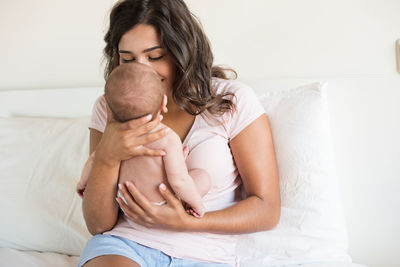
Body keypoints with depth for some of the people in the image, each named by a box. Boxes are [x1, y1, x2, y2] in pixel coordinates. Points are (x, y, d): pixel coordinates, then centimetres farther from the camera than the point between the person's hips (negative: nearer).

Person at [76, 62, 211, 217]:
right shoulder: (169, 139, -31)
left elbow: (95, 159, 0)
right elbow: (179, 181, -31)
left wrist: (84, 181, 19)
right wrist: (197, 203, -12)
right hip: (159, 208, -6)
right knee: (203, 176, 4)